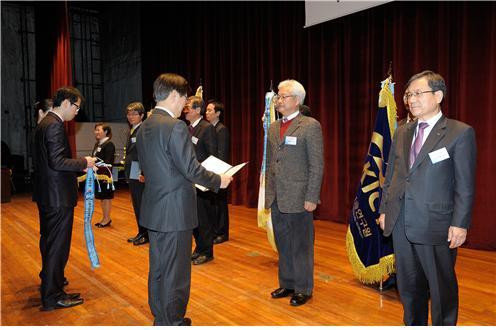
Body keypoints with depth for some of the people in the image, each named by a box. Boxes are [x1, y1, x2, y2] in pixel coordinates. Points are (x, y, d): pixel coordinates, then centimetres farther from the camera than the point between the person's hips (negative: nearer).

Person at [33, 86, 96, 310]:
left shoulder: (44, 123, 13)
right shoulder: (55, 125, -19)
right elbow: (57, 162, -25)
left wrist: (78, 167, 15)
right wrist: (84, 163, -13)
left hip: (47, 195, 11)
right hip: (58, 197, -11)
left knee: (49, 242, 23)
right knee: (57, 245, -1)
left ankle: (49, 282, 42)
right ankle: (53, 296, 10)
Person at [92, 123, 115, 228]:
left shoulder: (109, 144, -13)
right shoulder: (97, 144, 14)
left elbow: (108, 162, -19)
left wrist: (105, 175, -26)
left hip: (105, 175, -9)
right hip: (98, 175, 9)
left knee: (106, 197, 1)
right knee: (101, 197, 14)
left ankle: (107, 219, 11)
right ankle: (105, 218, 24)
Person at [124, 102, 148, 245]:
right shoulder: (131, 131, 15)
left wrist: (144, 174, -24)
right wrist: (127, 172, 15)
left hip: (141, 175, -9)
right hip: (132, 175, 9)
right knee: (136, 206, 15)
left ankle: (146, 235, 14)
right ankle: (141, 233, 26)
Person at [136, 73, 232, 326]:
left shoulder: (144, 127, 8)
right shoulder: (176, 127, -19)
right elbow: (191, 169, -20)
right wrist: (219, 181, -4)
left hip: (153, 209, 9)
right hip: (175, 211, -9)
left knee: (158, 268, 19)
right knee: (175, 272, 5)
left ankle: (160, 319, 35)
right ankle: (173, 322, 20)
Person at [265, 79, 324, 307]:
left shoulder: (310, 126, -6)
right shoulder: (273, 128, 14)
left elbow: (317, 165, -10)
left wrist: (311, 198, -14)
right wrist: (268, 193, 13)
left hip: (298, 198, -6)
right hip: (276, 198, 6)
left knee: (301, 245, 5)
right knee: (283, 244, 16)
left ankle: (303, 289, 21)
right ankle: (287, 284, 31)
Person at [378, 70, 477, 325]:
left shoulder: (460, 133, -5)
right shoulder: (402, 132, 11)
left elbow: (465, 185, -8)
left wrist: (460, 223, -12)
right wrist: (384, 209, 10)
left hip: (436, 226, -5)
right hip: (401, 225, 6)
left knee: (442, 289, 9)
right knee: (409, 286, 18)